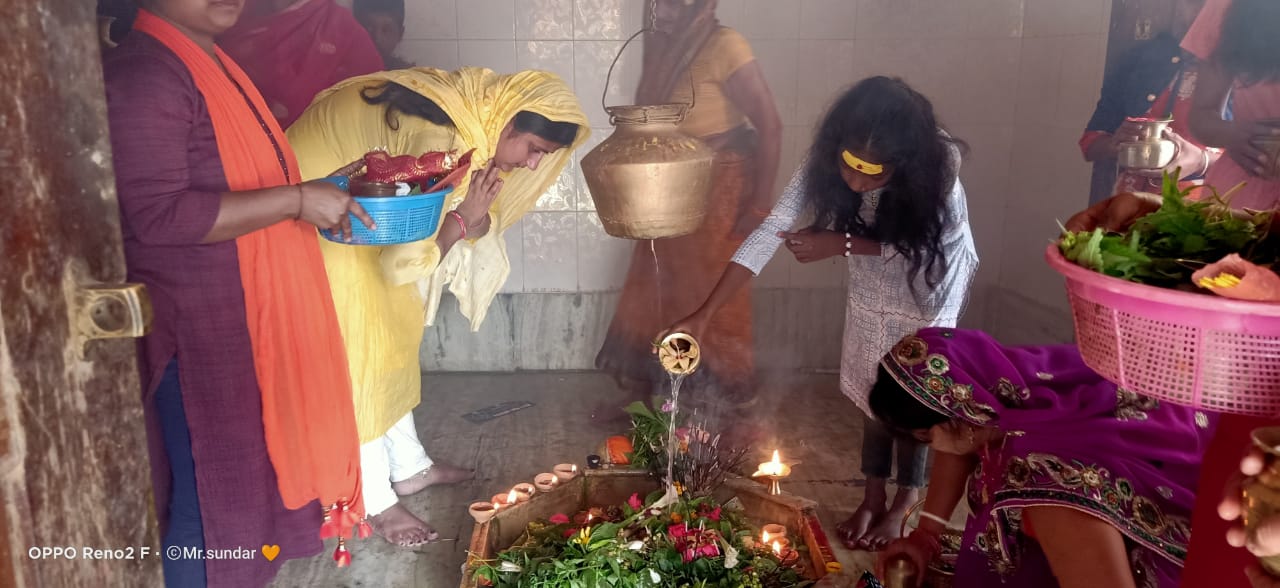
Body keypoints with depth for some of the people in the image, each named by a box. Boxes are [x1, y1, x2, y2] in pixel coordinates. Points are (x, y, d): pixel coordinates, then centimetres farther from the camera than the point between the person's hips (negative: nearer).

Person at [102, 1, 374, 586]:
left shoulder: (209, 61, 12)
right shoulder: (142, 74, -19)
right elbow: (159, 213, -27)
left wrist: (318, 192, 11)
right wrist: (296, 200, -23)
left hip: (243, 313, 10)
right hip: (198, 326, -9)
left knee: (243, 467, 21)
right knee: (207, 493, 5)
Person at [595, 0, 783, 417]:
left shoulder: (725, 47, -19)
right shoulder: (660, 45, 2)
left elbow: (770, 123, -18)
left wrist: (762, 202, -19)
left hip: (719, 192, -7)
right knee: (652, 293, 13)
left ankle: (718, 406, 22)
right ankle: (638, 394, 27)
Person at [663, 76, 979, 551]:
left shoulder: (936, 169, -38)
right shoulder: (825, 161, -31)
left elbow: (918, 245, -24)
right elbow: (769, 232, -32)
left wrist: (843, 244, -33)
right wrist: (703, 315, -37)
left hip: (931, 279, -3)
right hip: (871, 284, 3)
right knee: (873, 390, 12)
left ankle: (906, 497, 29)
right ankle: (874, 496, 31)